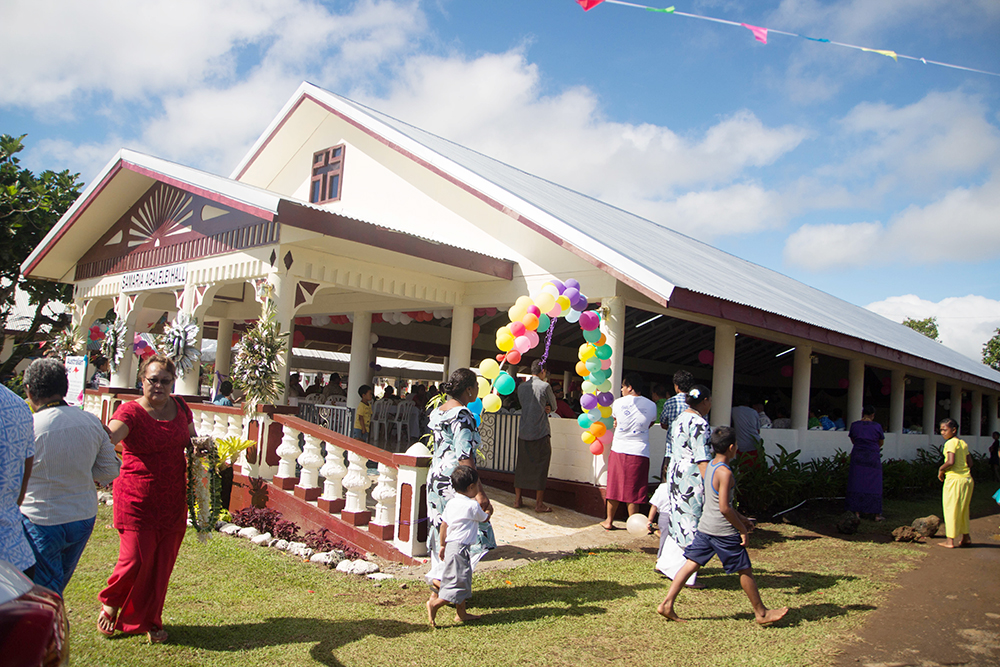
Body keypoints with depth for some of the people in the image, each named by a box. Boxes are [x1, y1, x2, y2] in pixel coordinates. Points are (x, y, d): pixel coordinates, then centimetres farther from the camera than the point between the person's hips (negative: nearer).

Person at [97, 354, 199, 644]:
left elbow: (192, 440, 20)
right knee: (136, 559, -5)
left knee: (162, 563, 9)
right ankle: (110, 604, 28)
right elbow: (109, 438, -31)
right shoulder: (130, 411, -12)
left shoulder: (179, 406, 6)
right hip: (138, 500, -5)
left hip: (173, 501, 5)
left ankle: (147, 620, 29)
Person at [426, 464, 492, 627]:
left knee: (463, 580, 16)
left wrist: (442, 545, 21)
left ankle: (461, 613, 22)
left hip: (450, 545, 9)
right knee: (459, 581, -3)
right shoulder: (473, 506, -12)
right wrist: (488, 511, 29)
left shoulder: (451, 503, 8)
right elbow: (484, 519, 6)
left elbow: (443, 525, 12)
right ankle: (434, 603, -6)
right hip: (460, 547, -9)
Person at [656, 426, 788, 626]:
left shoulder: (710, 467, 9)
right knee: (745, 570, 8)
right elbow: (724, 508, -22)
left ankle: (667, 604, 3)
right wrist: (742, 530, -12)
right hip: (723, 532, -8)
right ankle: (761, 613, 22)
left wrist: (740, 518, 23)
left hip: (705, 527, 8)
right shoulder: (725, 472, -19)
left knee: (691, 564, 7)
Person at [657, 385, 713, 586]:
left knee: (678, 520, 18)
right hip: (692, 479, -9)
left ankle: (664, 563, 25)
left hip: (675, 475, 9)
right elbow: (702, 459, -22)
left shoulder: (681, 419, 13)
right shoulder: (699, 424, -16)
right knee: (692, 525, 0)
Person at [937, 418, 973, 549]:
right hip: (967, 479, 8)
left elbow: (950, 461, -22)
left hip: (954, 479, -8)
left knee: (951, 509, -1)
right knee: (963, 509, 17)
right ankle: (966, 538, 22)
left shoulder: (951, 443, -11)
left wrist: (941, 469, -7)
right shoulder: (964, 443, 13)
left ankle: (950, 540, 2)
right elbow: (970, 463, 13)